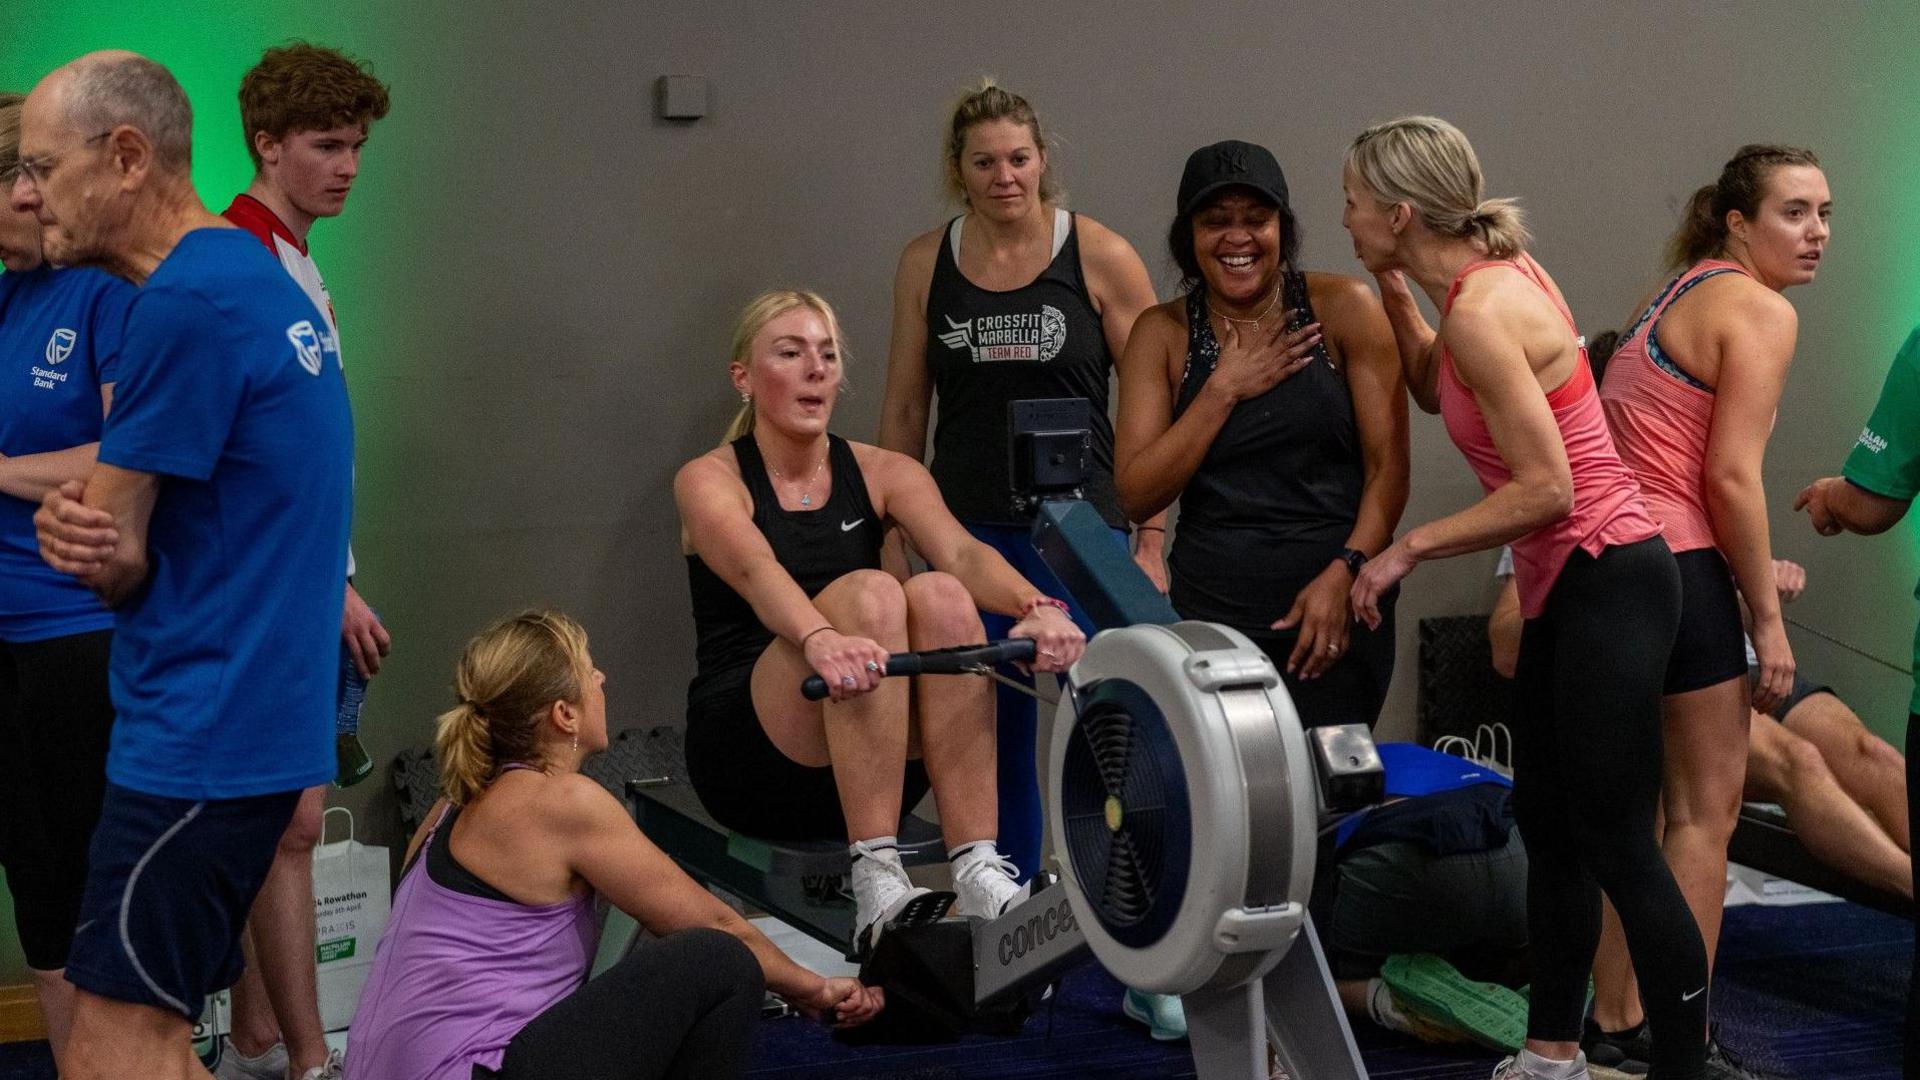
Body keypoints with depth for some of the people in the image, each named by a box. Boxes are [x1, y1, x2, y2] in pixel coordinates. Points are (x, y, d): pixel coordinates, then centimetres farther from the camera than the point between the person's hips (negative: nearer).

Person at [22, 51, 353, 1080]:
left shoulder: (184, 302, -18)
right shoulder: (259, 279, 13)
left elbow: (114, 556, -13)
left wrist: (81, 528, 9)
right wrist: (79, 524, -7)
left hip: (199, 734, -10)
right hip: (259, 715, 10)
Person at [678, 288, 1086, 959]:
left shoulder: (882, 474, 8)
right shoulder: (710, 481, -2)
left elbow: (962, 552, -13)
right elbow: (756, 573, -26)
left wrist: (1037, 607, -36)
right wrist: (820, 638, -49)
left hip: (874, 761, 4)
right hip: (748, 751, -3)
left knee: (941, 595, -26)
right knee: (868, 592, -30)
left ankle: (979, 877, -33)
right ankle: (876, 882, -36)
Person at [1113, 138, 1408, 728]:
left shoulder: (1342, 308, 1)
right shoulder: (1162, 333, 6)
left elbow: (1389, 467, -1)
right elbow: (1137, 496, -1)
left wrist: (1344, 573, -14)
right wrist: (1224, 389, -7)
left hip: (1336, 614, -1)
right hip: (1208, 617, 1)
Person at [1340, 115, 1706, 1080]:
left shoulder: (1482, 309, -21)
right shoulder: (1490, 275, 6)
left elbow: (1545, 489, -24)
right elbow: (1437, 392, 24)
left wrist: (1410, 547, -15)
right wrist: (1389, 290, 10)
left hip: (1605, 582, -10)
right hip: (1567, 585, 10)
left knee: (1617, 848, -5)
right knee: (1546, 826, 16)